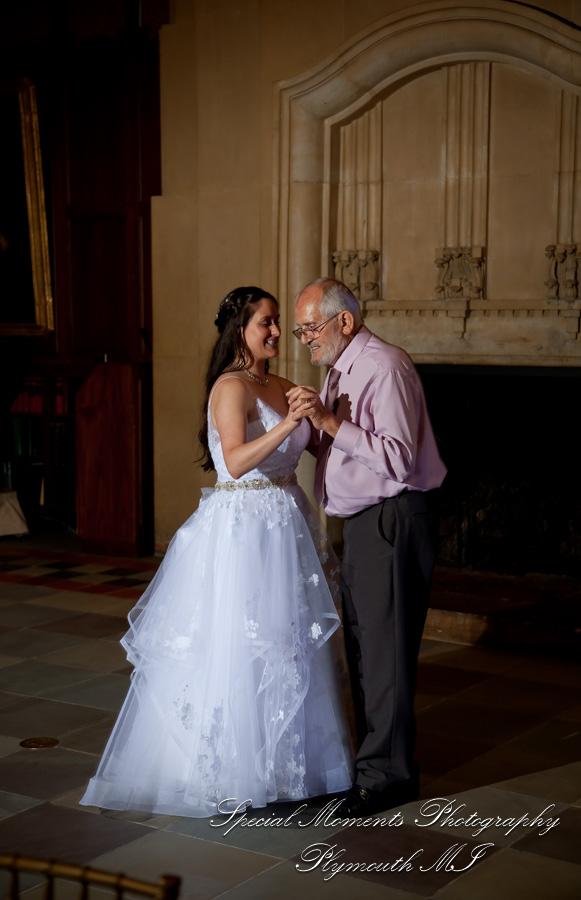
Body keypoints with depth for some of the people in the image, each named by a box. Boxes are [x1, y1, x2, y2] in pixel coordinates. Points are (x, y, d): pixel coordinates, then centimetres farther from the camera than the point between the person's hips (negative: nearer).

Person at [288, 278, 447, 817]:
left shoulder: (384, 368, -16)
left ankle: (386, 773, 7)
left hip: (392, 521, -10)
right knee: (360, 644, 16)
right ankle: (374, 752, 29)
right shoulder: (341, 370, 15)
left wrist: (330, 423, -26)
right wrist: (311, 430, 8)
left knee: (384, 647, -4)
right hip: (362, 522, 10)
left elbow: (397, 458, -26)